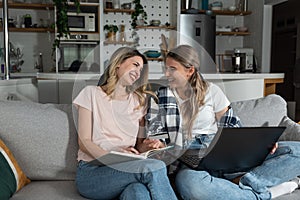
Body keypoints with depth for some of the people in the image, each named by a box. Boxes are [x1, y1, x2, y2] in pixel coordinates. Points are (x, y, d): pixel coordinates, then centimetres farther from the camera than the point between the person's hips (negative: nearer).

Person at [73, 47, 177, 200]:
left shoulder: (139, 101, 19)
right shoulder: (92, 93, 7)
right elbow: (84, 141, -2)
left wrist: (148, 145, -6)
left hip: (128, 169, 3)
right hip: (92, 171, -2)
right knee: (155, 167, -30)